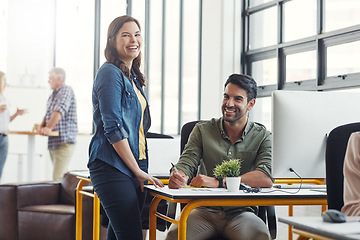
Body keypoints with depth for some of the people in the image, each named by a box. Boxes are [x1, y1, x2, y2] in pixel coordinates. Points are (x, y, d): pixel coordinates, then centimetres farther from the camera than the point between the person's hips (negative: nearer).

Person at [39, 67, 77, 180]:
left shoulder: (66, 90, -9)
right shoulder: (53, 94, 21)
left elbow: (59, 111, -24)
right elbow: (48, 114, 28)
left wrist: (49, 128, -35)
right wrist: (42, 126, 9)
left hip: (65, 141, -10)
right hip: (53, 141, 10)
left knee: (58, 177, -17)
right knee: (62, 175, 12)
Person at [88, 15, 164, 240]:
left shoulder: (134, 77, 19)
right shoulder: (110, 73, -7)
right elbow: (113, 128, -14)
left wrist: (142, 171, 14)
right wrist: (138, 171, -12)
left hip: (135, 169, 8)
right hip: (112, 168, -8)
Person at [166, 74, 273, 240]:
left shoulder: (263, 137, 4)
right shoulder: (202, 130, 11)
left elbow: (267, 178, -12)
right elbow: (186, 163, 1)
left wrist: (218, 182, -22)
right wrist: (178, 177, -25)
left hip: (241, 212, 0)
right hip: (205, 210, 0)